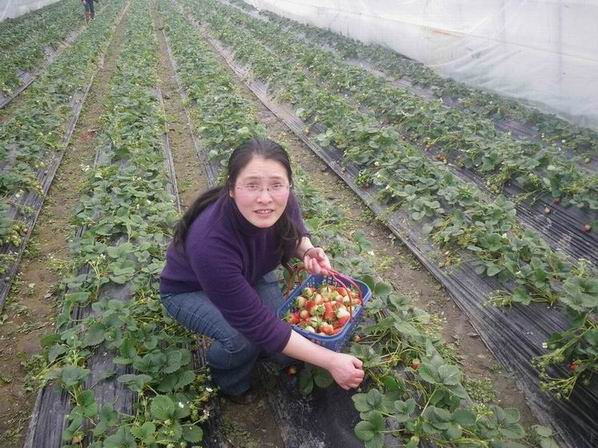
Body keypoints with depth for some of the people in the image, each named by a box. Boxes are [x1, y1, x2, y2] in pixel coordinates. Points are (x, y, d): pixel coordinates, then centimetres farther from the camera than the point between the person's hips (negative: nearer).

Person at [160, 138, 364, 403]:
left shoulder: (283, 204, -27)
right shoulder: (210, 243, -43)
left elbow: (294, 233, 0)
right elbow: (257, 324, -38)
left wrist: (307, 251, -25)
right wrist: (331, 361, -34)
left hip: (249, 277, 5)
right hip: (190, 291, -4)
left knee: (287, 334, -12)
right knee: (242, 337, -30)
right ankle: (230, 382, 4)